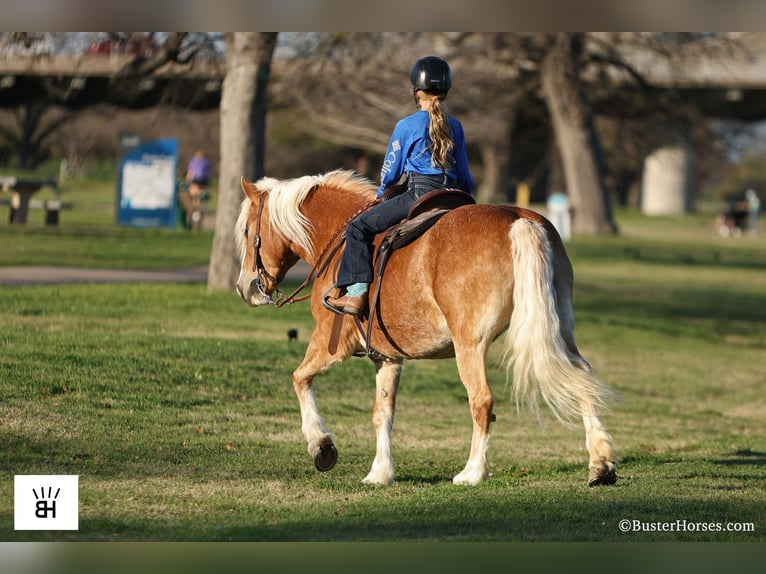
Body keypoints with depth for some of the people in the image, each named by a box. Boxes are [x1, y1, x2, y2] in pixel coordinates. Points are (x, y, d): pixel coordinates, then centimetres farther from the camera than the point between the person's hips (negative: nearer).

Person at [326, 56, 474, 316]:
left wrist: (382, 193, 26)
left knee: (359, 228, -1)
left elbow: (391, 170, 6)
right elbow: (465, 178, 16)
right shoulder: (456, 127, 12)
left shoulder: (407, 126, -2)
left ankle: (357, 293, -12)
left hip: (418, 195, -6)